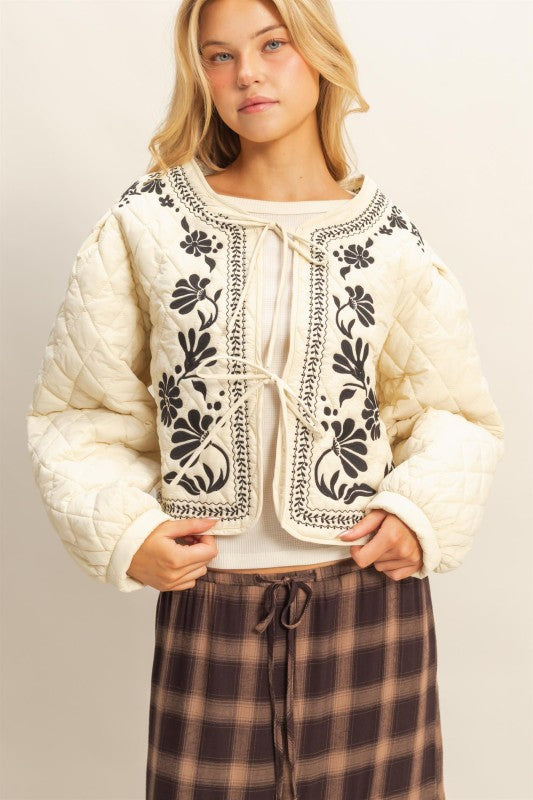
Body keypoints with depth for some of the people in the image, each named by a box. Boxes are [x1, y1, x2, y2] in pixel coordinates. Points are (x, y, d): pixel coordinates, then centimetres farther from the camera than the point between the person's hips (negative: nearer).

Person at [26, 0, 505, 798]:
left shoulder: (390, 241, 0)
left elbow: (457, 413, 9)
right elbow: (77, 411, 2)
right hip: (207, 602, 0)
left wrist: (423, 511, -8)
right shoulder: (147, 223, -3)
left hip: (368, 598, 1)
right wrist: (122, 527, -11)